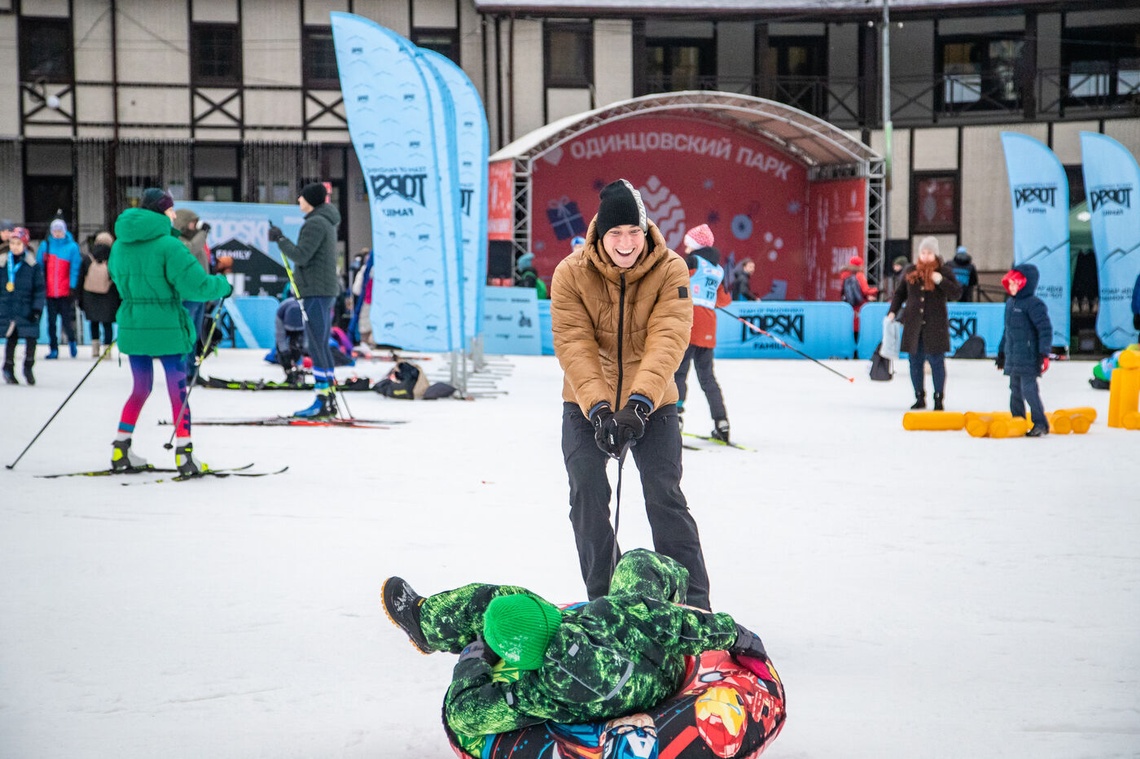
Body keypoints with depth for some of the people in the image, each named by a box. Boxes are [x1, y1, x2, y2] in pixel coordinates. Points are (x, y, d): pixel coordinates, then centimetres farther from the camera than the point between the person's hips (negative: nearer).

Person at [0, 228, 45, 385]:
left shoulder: (33, 264, -2)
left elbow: (40, 288, 0)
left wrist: (37, 308, -7)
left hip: (27, 310, -1)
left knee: (31, 338, -4)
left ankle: (28, 367, 15)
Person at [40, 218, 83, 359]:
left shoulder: (72, 247, -1)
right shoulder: (45, 246, 6)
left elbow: (75, 268, -2)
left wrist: (72, 288, -8)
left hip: (65, 292, -2)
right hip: (49, 292, 2)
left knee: (67, 319, -1)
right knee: (51, 322, 4)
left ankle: (71, 340, 27)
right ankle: (53, 349, 12)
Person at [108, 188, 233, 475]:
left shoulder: (120, 245, 5)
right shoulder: (167, 245, -15)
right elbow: (196, 285, -17)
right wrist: (223, 285, 0)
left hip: (132, 328, 6)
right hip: (166, 328, -6)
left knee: (140, 388, 18)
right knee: (178, 390, 3)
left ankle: (120, 451, 17)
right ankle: (183, 454, 1)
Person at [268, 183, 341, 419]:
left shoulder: (315, 223, -14)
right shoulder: (326, 222, 19)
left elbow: (301, 256, -19)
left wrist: (280, 239, -9)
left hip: (315, 291, -11)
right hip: (326, 291, 11)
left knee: (316, 347, -10)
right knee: (322, 346, 12)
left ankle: (322, 401, -11)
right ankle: (329, 400, 13)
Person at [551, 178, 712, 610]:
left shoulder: (670, 271, -14)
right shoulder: (571, 274, -12)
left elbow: (667, 340, -25)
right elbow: (574, 346, -20)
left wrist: (638, 403, -39)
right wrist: (598, 408, -34)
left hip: (652, 405, -1)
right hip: (586, 404, 1)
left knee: (665, 497, -8)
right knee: (587, 495, -5)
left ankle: (695, 603, -1)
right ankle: (602, 601, 11)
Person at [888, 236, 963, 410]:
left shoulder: (944, 271, 0)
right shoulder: (910, 271, 8)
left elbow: (956, 293, -7)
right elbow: (900, 293, 16)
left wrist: (941, 281, -20)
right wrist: (892, 311, 5)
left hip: (935, 325, -3)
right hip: (913, 324, 3)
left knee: (936, 361, -2)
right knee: (915, 361, 7)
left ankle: (939, 399, 6)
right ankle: (919, 397, 18)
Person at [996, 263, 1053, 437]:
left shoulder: (1034, 304, -12)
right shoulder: (1010, 303, 15)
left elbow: (1045, 329, -16)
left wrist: (1044, 353, -21)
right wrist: (1001, 351, 28)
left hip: (1028, 358, -9)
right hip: (1012, 357, 9)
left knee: (1028, 389, -13)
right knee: (1015, 389, 13)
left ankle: (1040, 423, -6)